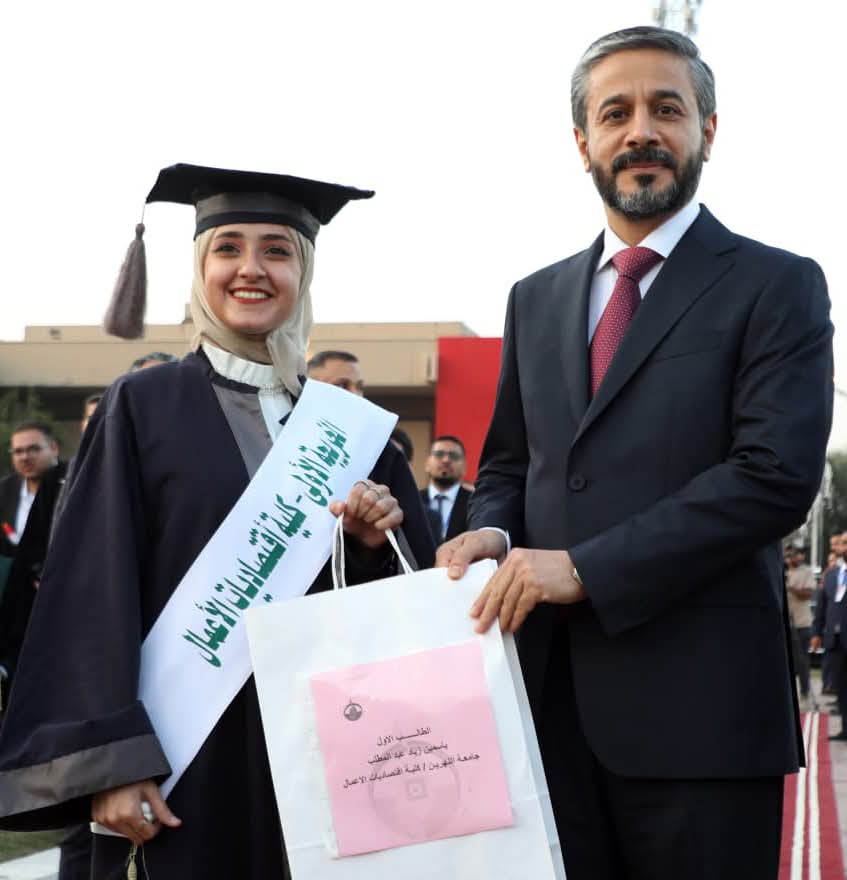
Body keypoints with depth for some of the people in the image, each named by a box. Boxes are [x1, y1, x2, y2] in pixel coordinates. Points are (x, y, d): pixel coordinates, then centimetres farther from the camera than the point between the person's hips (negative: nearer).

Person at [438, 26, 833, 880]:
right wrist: (491, 531, -2)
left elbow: (777, 476, -13)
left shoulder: (776, 287, -2)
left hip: (697, 711, -4)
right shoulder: (536, 299, 16)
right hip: (552, 695, 5)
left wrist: (584, 569, -16)